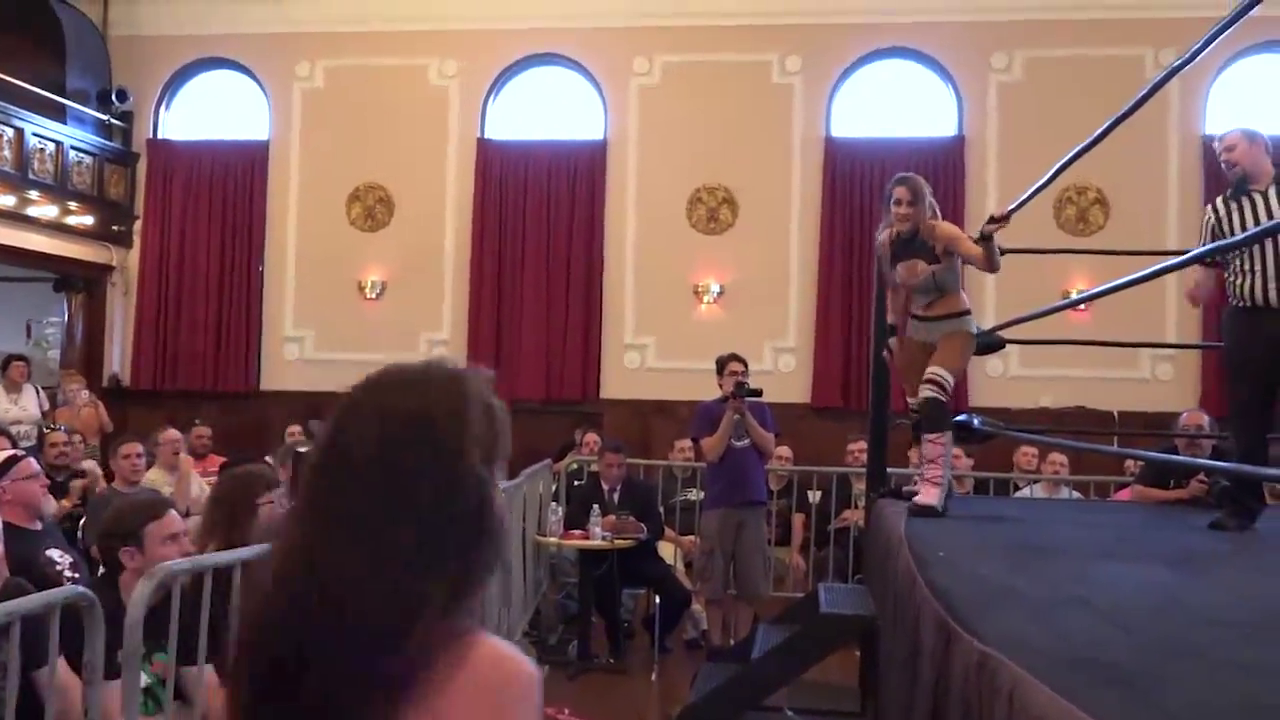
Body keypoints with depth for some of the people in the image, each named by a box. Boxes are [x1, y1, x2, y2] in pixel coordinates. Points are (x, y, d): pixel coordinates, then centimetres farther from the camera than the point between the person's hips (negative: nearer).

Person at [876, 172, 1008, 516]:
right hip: (917, 329, 6)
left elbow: (991, 266, -30)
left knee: (932, 398, -27)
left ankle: (935, 489, -27)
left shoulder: (942, 233, -21)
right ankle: (930, 481, 33)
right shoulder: (886, 242, -6)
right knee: (917, 408, 13)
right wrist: (892, 334, 10)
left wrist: (987, 237, -49)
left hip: (955, 327, -6)